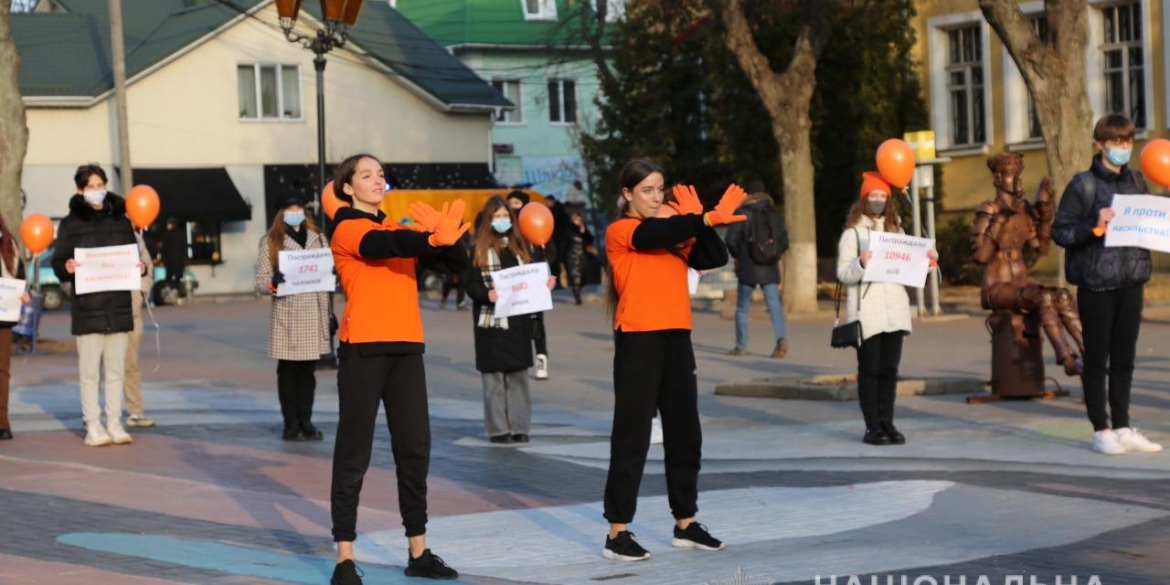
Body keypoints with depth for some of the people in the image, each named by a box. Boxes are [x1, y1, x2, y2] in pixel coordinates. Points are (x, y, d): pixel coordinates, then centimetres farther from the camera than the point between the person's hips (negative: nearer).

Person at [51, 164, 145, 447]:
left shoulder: (120, 221, 11)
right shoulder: (71, 223, 2)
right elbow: (58, 263, 2)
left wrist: (140, 268, -5)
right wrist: (66, 268, -20)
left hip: (119, 305, 3)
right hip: (87, 306, -3)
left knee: (116, 368, 7)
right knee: (89, 369, -2)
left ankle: (114, 423, 13)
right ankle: (93, 426, 4)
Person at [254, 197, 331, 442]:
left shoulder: (319, 238, 14)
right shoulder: (271, 241, 4)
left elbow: (329, 274, 16)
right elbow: (260, 282, 0)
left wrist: (329, 312, 10)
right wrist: (273, 283, -23)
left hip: (314, 314, 3)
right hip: (287, 315, -3)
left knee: (308, 370, 5)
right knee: (288, 370, 0)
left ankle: (305, 421, 12)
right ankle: (291, 424, 4)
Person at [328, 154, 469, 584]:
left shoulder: (400, 227, 16)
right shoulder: (348, 229, -2)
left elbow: (459, 262, 5)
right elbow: (386, 246, -25)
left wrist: (444, 236, -17)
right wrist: (434, 238, -41)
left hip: (406, 347, 6)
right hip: (364, 348, -6)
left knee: (415, 448, 8)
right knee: (354, 451, -3)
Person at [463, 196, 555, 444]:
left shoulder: (522, 246, 12)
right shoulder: (479, 249, 0)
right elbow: (470, 282, -7)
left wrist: (546, 282, -8)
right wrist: (486, 294, -24)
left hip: (519, 319, 4)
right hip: (491, 319, -4)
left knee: (518, 374, 7)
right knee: (494, 376, -2)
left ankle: (519, 426, 12)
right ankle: (498, 428, 3)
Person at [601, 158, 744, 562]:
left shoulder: (675, 233, 15)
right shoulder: (620, 232, -3)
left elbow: (715, 258, 4)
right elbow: (656, 234, -23)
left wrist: (697, 222, -9)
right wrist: (707, 219, -30)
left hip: (676, 339, 7)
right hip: (638, 340, -6)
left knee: (685, 433, 11)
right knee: (632, 435, -6)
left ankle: (686, 524, 22)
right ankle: (617, 532, -2)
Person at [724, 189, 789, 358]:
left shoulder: (743, 214, -7)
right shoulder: (775, 216, 4)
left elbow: (731, 240, -11)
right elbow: (784, 242, 6)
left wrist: (737, 256, 7)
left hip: (748, 268, -2)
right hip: (770, 270, 2)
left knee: (743, 307, 11)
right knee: (774, 304, -1)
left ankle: (741, 346, 16)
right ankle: (781, 337, -24)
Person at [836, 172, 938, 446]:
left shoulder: (896, 229, 16)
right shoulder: (853, 232, -1)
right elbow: (843, 274, -9)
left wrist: (927, 259, 2)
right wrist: (861, 264, -28)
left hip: (895, 310, 5)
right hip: (867, 313, -5)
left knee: (889, 369, 6)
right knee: (869, 369, -2)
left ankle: (887, 422, 11)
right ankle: (873, 426, 1)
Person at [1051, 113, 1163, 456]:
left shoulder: (1136, 182, 10)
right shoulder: (1084, 185, -7)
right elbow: (1059, 231, -9)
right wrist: (1095, 226, -23)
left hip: (1131, 283, 5)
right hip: (1097, 284, -5)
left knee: (1124, 359, 11)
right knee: (1097, 360, 2)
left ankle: (1123, 428, 19)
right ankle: (1101, 431, 9)